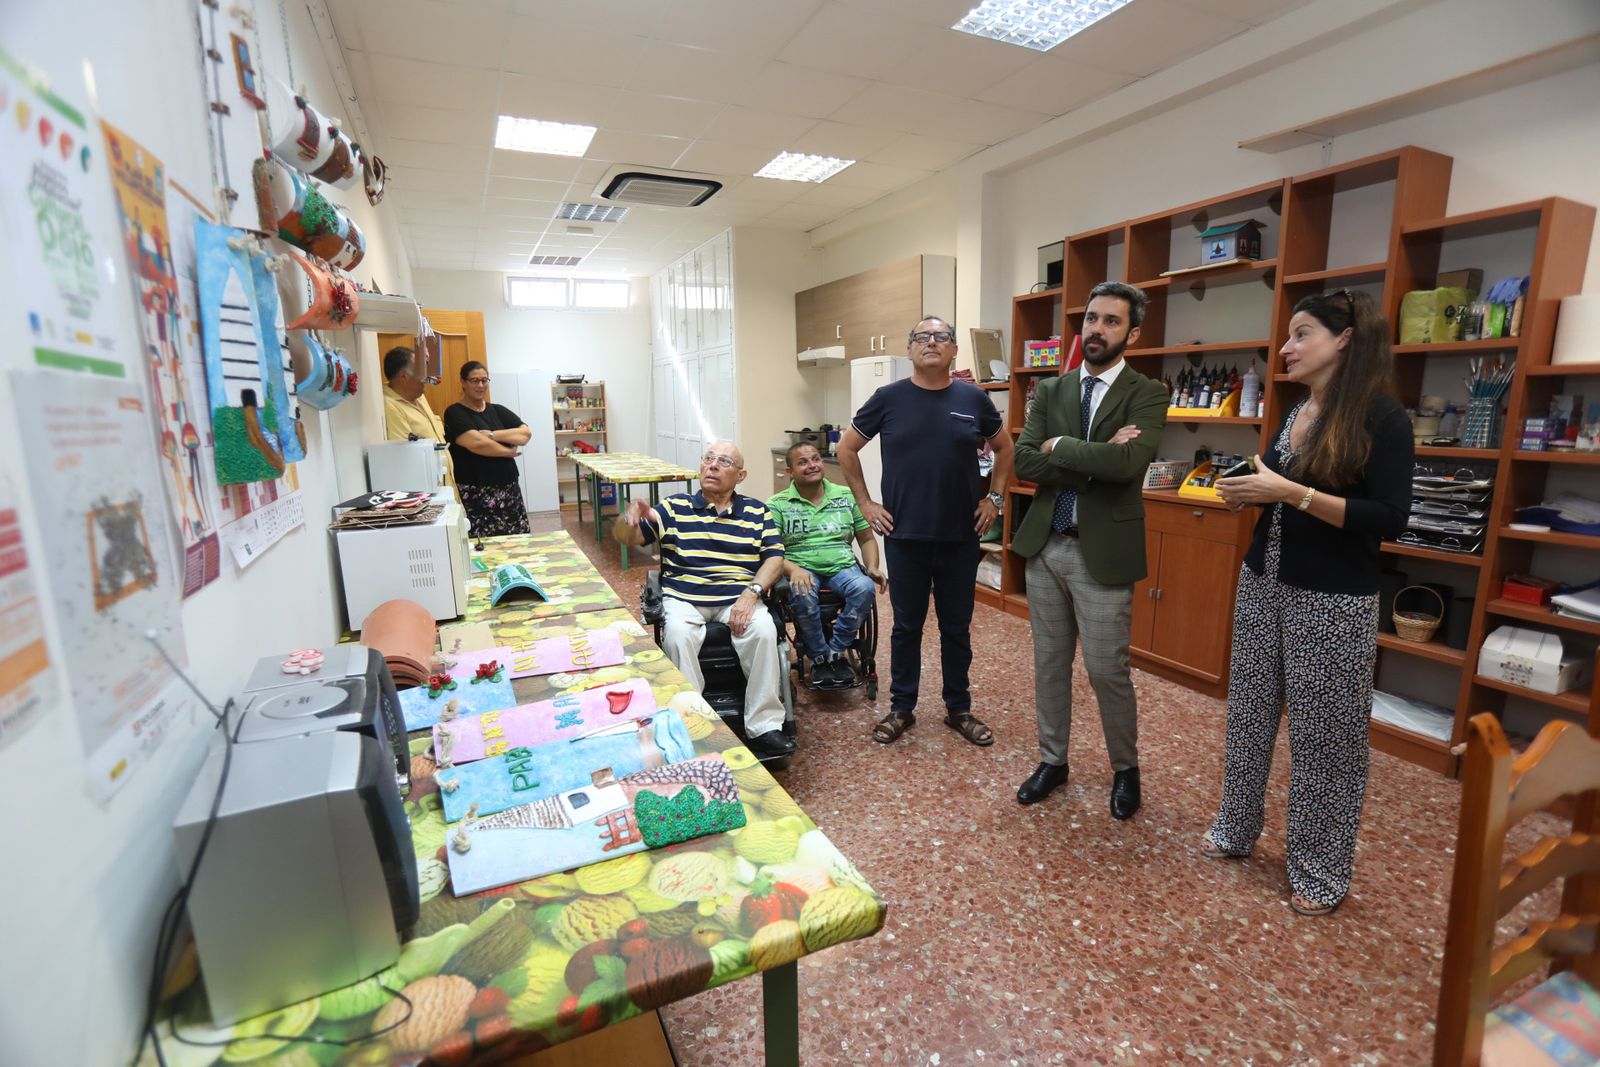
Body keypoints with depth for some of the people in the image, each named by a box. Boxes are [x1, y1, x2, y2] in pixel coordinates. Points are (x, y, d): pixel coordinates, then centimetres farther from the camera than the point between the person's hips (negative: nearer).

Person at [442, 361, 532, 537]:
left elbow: (526, 433, -1)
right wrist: (510, 451, -6)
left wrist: (492, 434, -13)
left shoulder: (498, 411, 14)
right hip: (476, 495, -5)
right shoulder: (455, 413, -2)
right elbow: (477, 443, -18)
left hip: (510, 490, 5)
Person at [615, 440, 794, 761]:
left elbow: (775, 558, 4)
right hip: (683, 597, 0)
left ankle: (763, 727, -18)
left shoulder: (756, 511, 11)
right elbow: (624, 537, 3)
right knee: (678, 636, -32)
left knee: (764, 630, -29)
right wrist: (629, 517, -22)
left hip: (738, 598, 0)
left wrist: (751, 593, -14)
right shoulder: (674, 507, 10)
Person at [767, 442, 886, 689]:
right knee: (803, 596, -36)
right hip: (801, 570, -2)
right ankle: (819, 657, -11)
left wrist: (873, 566, -3)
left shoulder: (846, 496, 14)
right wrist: (793, 570, -24)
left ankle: (836, 651, -11)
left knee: (865, 587, -31)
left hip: (843, 567, 2)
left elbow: (867, 538, 17)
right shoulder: (777, 504, 5)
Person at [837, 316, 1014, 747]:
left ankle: (959, 709, 29)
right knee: (907, 626, 10)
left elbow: (1004, 448, 16)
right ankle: (901, 709, 26)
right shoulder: (888, 398, -2)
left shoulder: (973, 399, 2)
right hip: (905, 535, -1)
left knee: (957, 627, 12)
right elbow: (846, 449, 6)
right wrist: (865, 503, 1)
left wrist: (995, 497, 7)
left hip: (961, 537, 1)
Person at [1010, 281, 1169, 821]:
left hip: (1102, 552, -4)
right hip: (1044, 546, 4)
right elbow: (1024, 461, -6)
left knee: (1107, 671, 5)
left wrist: (1059, 445, -12)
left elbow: (1128, 462, -24)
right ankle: (1052, 760, 33)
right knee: (1049, 663, 14)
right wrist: (1095, 461, -15)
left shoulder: (1147, 395, -5)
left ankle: (1125, 769, 30)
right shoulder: (1050, 391, 7)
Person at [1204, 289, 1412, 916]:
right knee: (1248, 714, 14)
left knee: (1323, 736, 5)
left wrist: (1292, 492, -25)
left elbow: (1389, 519, -19)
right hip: (1262, 584, 7)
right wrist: (1250, 495, -2)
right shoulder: (1294, 412, 9)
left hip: (1333, 601, -7)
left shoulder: (1381, 416, -12)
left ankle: (1321, 872, 23)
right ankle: (1236, 830, 32)